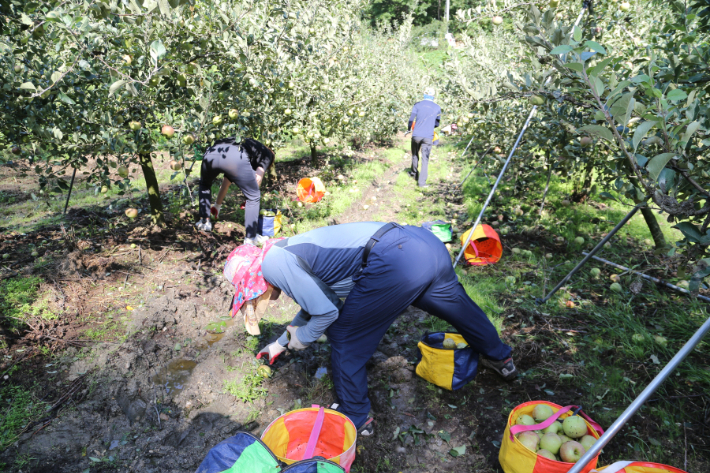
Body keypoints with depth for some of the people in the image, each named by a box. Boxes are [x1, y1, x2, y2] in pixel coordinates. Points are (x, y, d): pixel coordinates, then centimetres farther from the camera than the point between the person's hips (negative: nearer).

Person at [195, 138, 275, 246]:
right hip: (235, 158, -6)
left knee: (204, 185, 36)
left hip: (211, 153, 6)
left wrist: (217, 205, 52)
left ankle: (204, 222, 38)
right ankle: (250, 238, 17)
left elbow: (226, 181, 45)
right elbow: (258, 178, 14)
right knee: (253, 197, 13)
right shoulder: (267, 154, 31)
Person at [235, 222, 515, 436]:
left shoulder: (273, 263, -1)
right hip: (425, 242, 10)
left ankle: (356, 420, 31)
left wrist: (300, 338, 16)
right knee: (459, 308, 32)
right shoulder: (291, 250, 27)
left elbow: (326, 312, -4)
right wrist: (281, 343, 49)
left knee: (345, 339, 11)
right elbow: (315, 303, 39)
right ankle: (501, 360, 59)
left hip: (397, 263, -10)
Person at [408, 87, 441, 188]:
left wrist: (408, 129, 13)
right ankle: (422, 182, -3)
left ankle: (414, 173, 38)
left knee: (415, 155, 21)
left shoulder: (417, 105, 0)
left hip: (416, 134, 0)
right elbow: (437, 124, 10)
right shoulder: (437, 108, 4)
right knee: (425, 159, 1)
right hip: (428, 136, 0)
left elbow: (411, 119, -3)